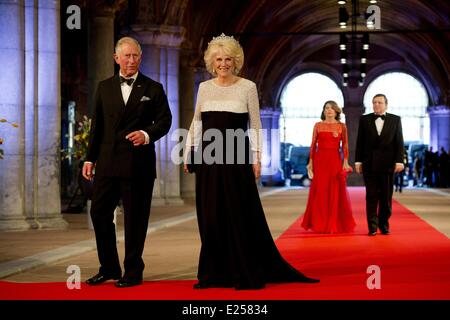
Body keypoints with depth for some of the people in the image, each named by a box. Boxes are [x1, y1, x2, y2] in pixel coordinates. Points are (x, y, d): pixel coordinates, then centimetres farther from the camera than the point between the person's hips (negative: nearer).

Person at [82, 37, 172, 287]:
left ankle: (133, 272, 11)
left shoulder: (153, 88, 4)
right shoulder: (105, 87, 12)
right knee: (99, 212, 3)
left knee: (135, 218, 1)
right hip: (108, 162, 3)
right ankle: (109, 268, 17)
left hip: (138, 162, -3)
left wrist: (147, 134, -19)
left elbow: (164, 120, 1)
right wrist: (90, 158, 9)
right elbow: (97, 125, 13)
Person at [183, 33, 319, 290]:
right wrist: (189, 153, 7)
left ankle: (248, 275, 5)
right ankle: (214, 274, 13)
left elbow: (255, 125, -1)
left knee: (240, 215, -2)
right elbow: (196, 123, 13)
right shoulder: (204, 87, 9)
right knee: (211, 217, 5)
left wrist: (256, 158, -7)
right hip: (209, 158, 4)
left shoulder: (248, 87, -1)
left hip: (236, 157, -3)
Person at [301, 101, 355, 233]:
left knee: (336, 192, 0)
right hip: (320, 160, 0)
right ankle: (320, 224, 7)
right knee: (320, 191, 0)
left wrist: (345, 162, -6)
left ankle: (336, 224, 8)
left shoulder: (341, 126, 6)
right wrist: (310, 162, 1)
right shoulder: (318, 125, 7)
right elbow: (313, 145, 6)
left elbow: (345, 146, 3)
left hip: (336, 160, 0)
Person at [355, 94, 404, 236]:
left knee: (386, 196, 3)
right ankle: (372, 226, 2)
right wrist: (358, 161, 0)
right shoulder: (364, 119, 7)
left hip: (387, 164, 0)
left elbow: (399, 142, 3)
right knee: (371, 196, 0)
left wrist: (399, 161, -5)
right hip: (369, 164, 0)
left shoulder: (395, 120, 6)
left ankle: (384, 224, 12)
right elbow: (360, 142, 6)